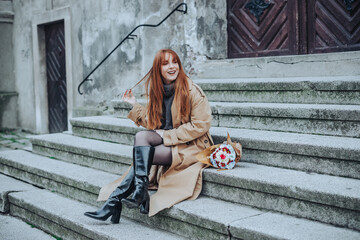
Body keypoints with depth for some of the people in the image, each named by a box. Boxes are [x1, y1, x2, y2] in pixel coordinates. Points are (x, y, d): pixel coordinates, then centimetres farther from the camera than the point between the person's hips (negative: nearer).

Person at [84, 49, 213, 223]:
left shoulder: (191, 90, -9)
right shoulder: (157, 91, 11)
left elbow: (201, 125, -13)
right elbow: (152, 124, 14)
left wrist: (166, 135, -14)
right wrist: (135, 106, 4)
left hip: (192, 146, -6)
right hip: (166, 143, 6)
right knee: (141, 136, -23)